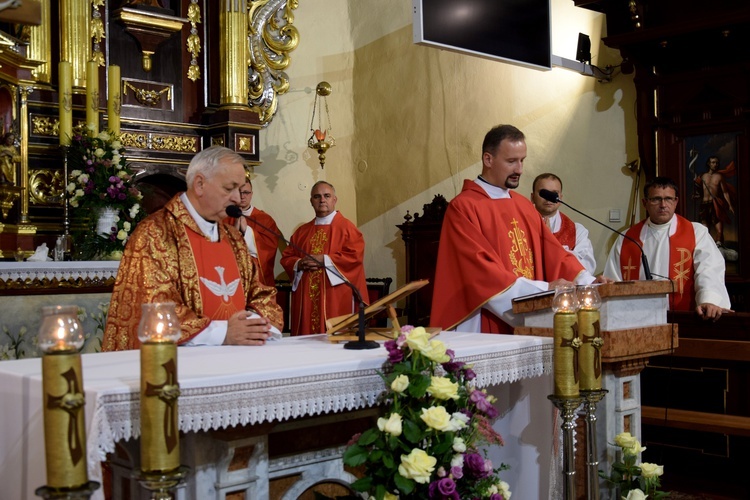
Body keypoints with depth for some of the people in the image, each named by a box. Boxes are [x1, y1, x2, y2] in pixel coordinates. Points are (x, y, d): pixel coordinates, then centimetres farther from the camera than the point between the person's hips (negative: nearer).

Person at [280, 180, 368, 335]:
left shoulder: (345, 227, 2)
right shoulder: (302, 231, 16)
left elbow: (355, 255, -11)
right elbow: (286, 257, 14)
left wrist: (324, 260, -13)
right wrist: (300, 264, -7)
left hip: (334, 299, -4)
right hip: (306, 298, 4)